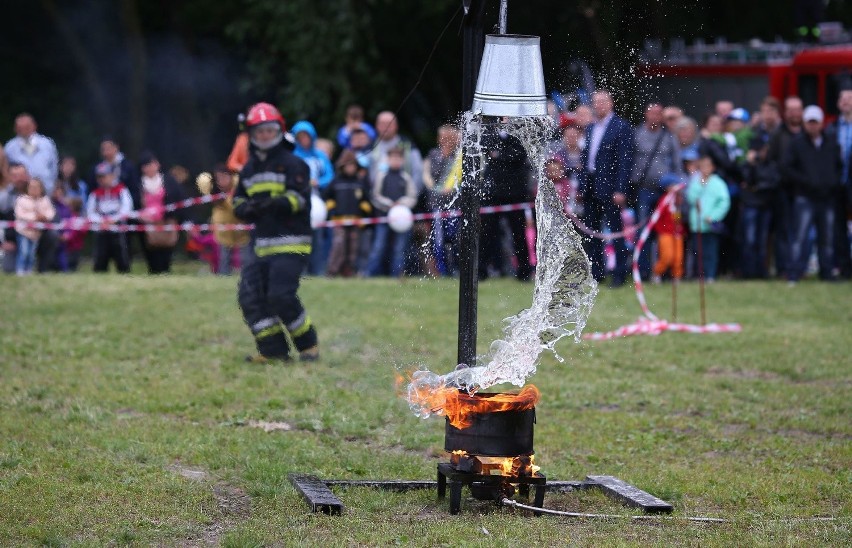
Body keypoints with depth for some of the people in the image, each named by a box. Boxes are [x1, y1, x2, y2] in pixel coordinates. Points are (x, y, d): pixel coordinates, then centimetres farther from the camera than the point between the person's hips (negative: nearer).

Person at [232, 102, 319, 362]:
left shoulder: (292, 164, -5)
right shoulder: (249, 169, 17)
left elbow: (300, 199, -14)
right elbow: (238, 201, 21)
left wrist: (272, 203, -28)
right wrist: (246, 208, -4)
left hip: (291, 245, -7)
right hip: (263, 247, 7)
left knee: (281, 296, -18)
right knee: (250, 297, -3)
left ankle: (309, 347, -2)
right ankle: (273, 349, 5)